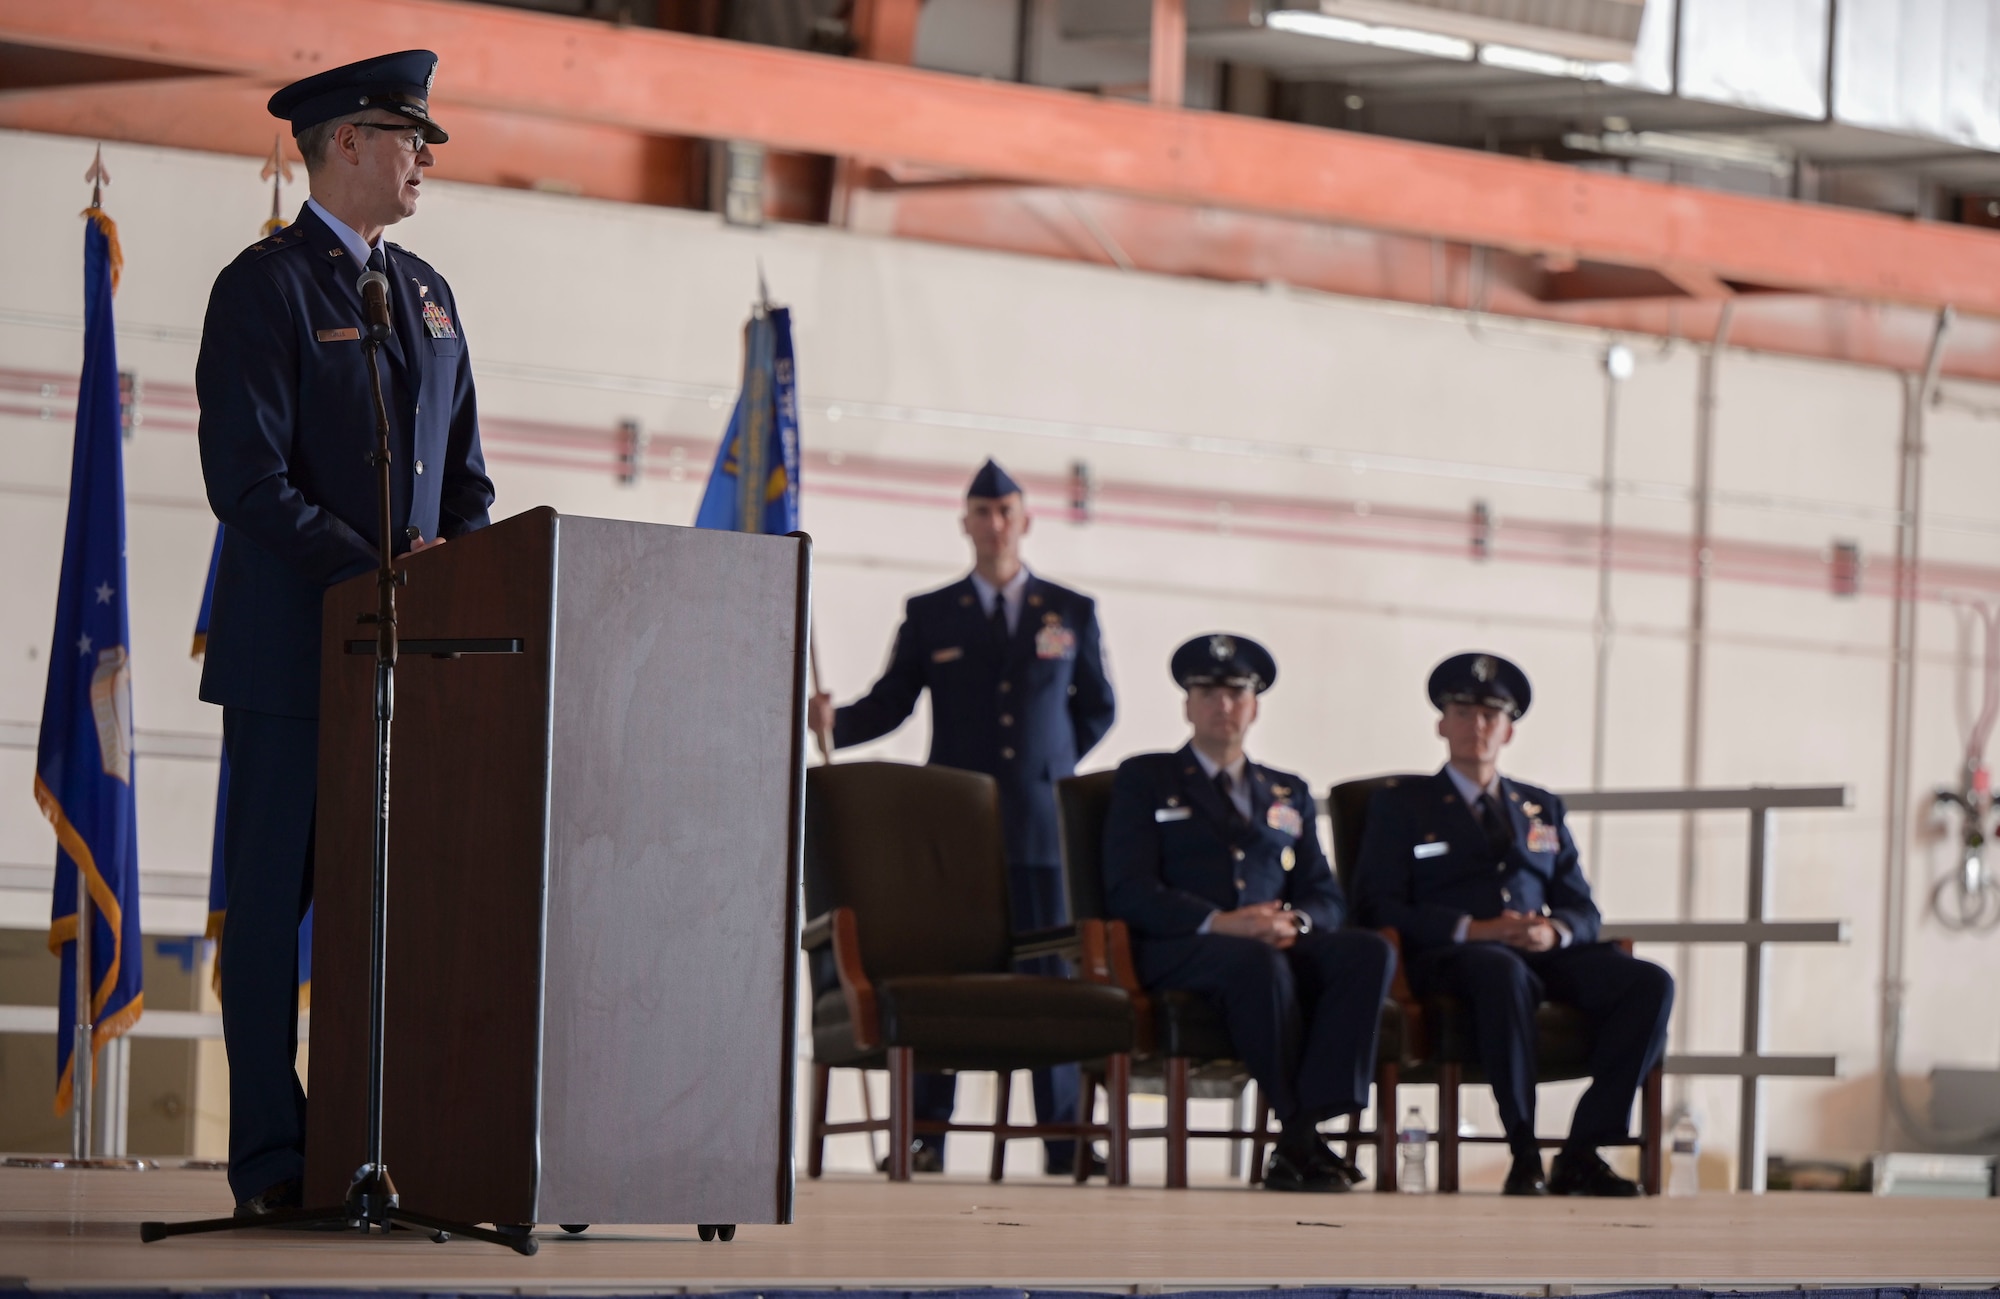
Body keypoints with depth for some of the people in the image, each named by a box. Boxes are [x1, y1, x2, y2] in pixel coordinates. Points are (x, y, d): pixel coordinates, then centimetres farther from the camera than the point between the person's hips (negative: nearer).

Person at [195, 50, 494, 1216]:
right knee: (273, 902, -3)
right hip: (294, 649, -7)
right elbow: (248, 482, -14)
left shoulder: (428, 294, 17)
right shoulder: (265, 287, -6)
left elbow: (465, 472, 20)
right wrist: (374, 571, -17)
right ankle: (273, 1161, 0)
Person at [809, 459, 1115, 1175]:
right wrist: (834, 720, -11)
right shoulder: (930, 615, 10)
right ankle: (926, 1138, -2)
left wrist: (1053, 763, 10)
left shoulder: (1072, 612, 11)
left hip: (1043, 822, 0)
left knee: (1053, 973, -2)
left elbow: (1098, 708, 20)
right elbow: (890, 704, 7)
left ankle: (1065, 1138, 1)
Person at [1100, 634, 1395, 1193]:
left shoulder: (1289, 794, 27)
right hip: (1180, 950, -4)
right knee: (1258, 964, -39)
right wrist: (1219, 923, -18)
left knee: (1370, 953, -27)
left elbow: (1327, 897, 17)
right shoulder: (1144, 779, 14)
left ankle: (1301, 1138, -35)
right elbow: (1129, 892, -1)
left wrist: (1294, 922, -10)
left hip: (1283, 945, 4)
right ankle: (1303, 1137, -27)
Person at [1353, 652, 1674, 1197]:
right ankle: (1525, 1158, -40)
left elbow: (1582, 910, 20)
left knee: (1650, 984, -24)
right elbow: (1379, 906, 1)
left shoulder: (1542, 809, 28)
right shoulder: (1399, 805, 15)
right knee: (1503, 973, -42)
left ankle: (1582, 1152, -25)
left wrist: (1553, 932, -7)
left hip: (1545, 954, 5)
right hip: (1451, 959, -5)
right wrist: (1473, 930, -14)